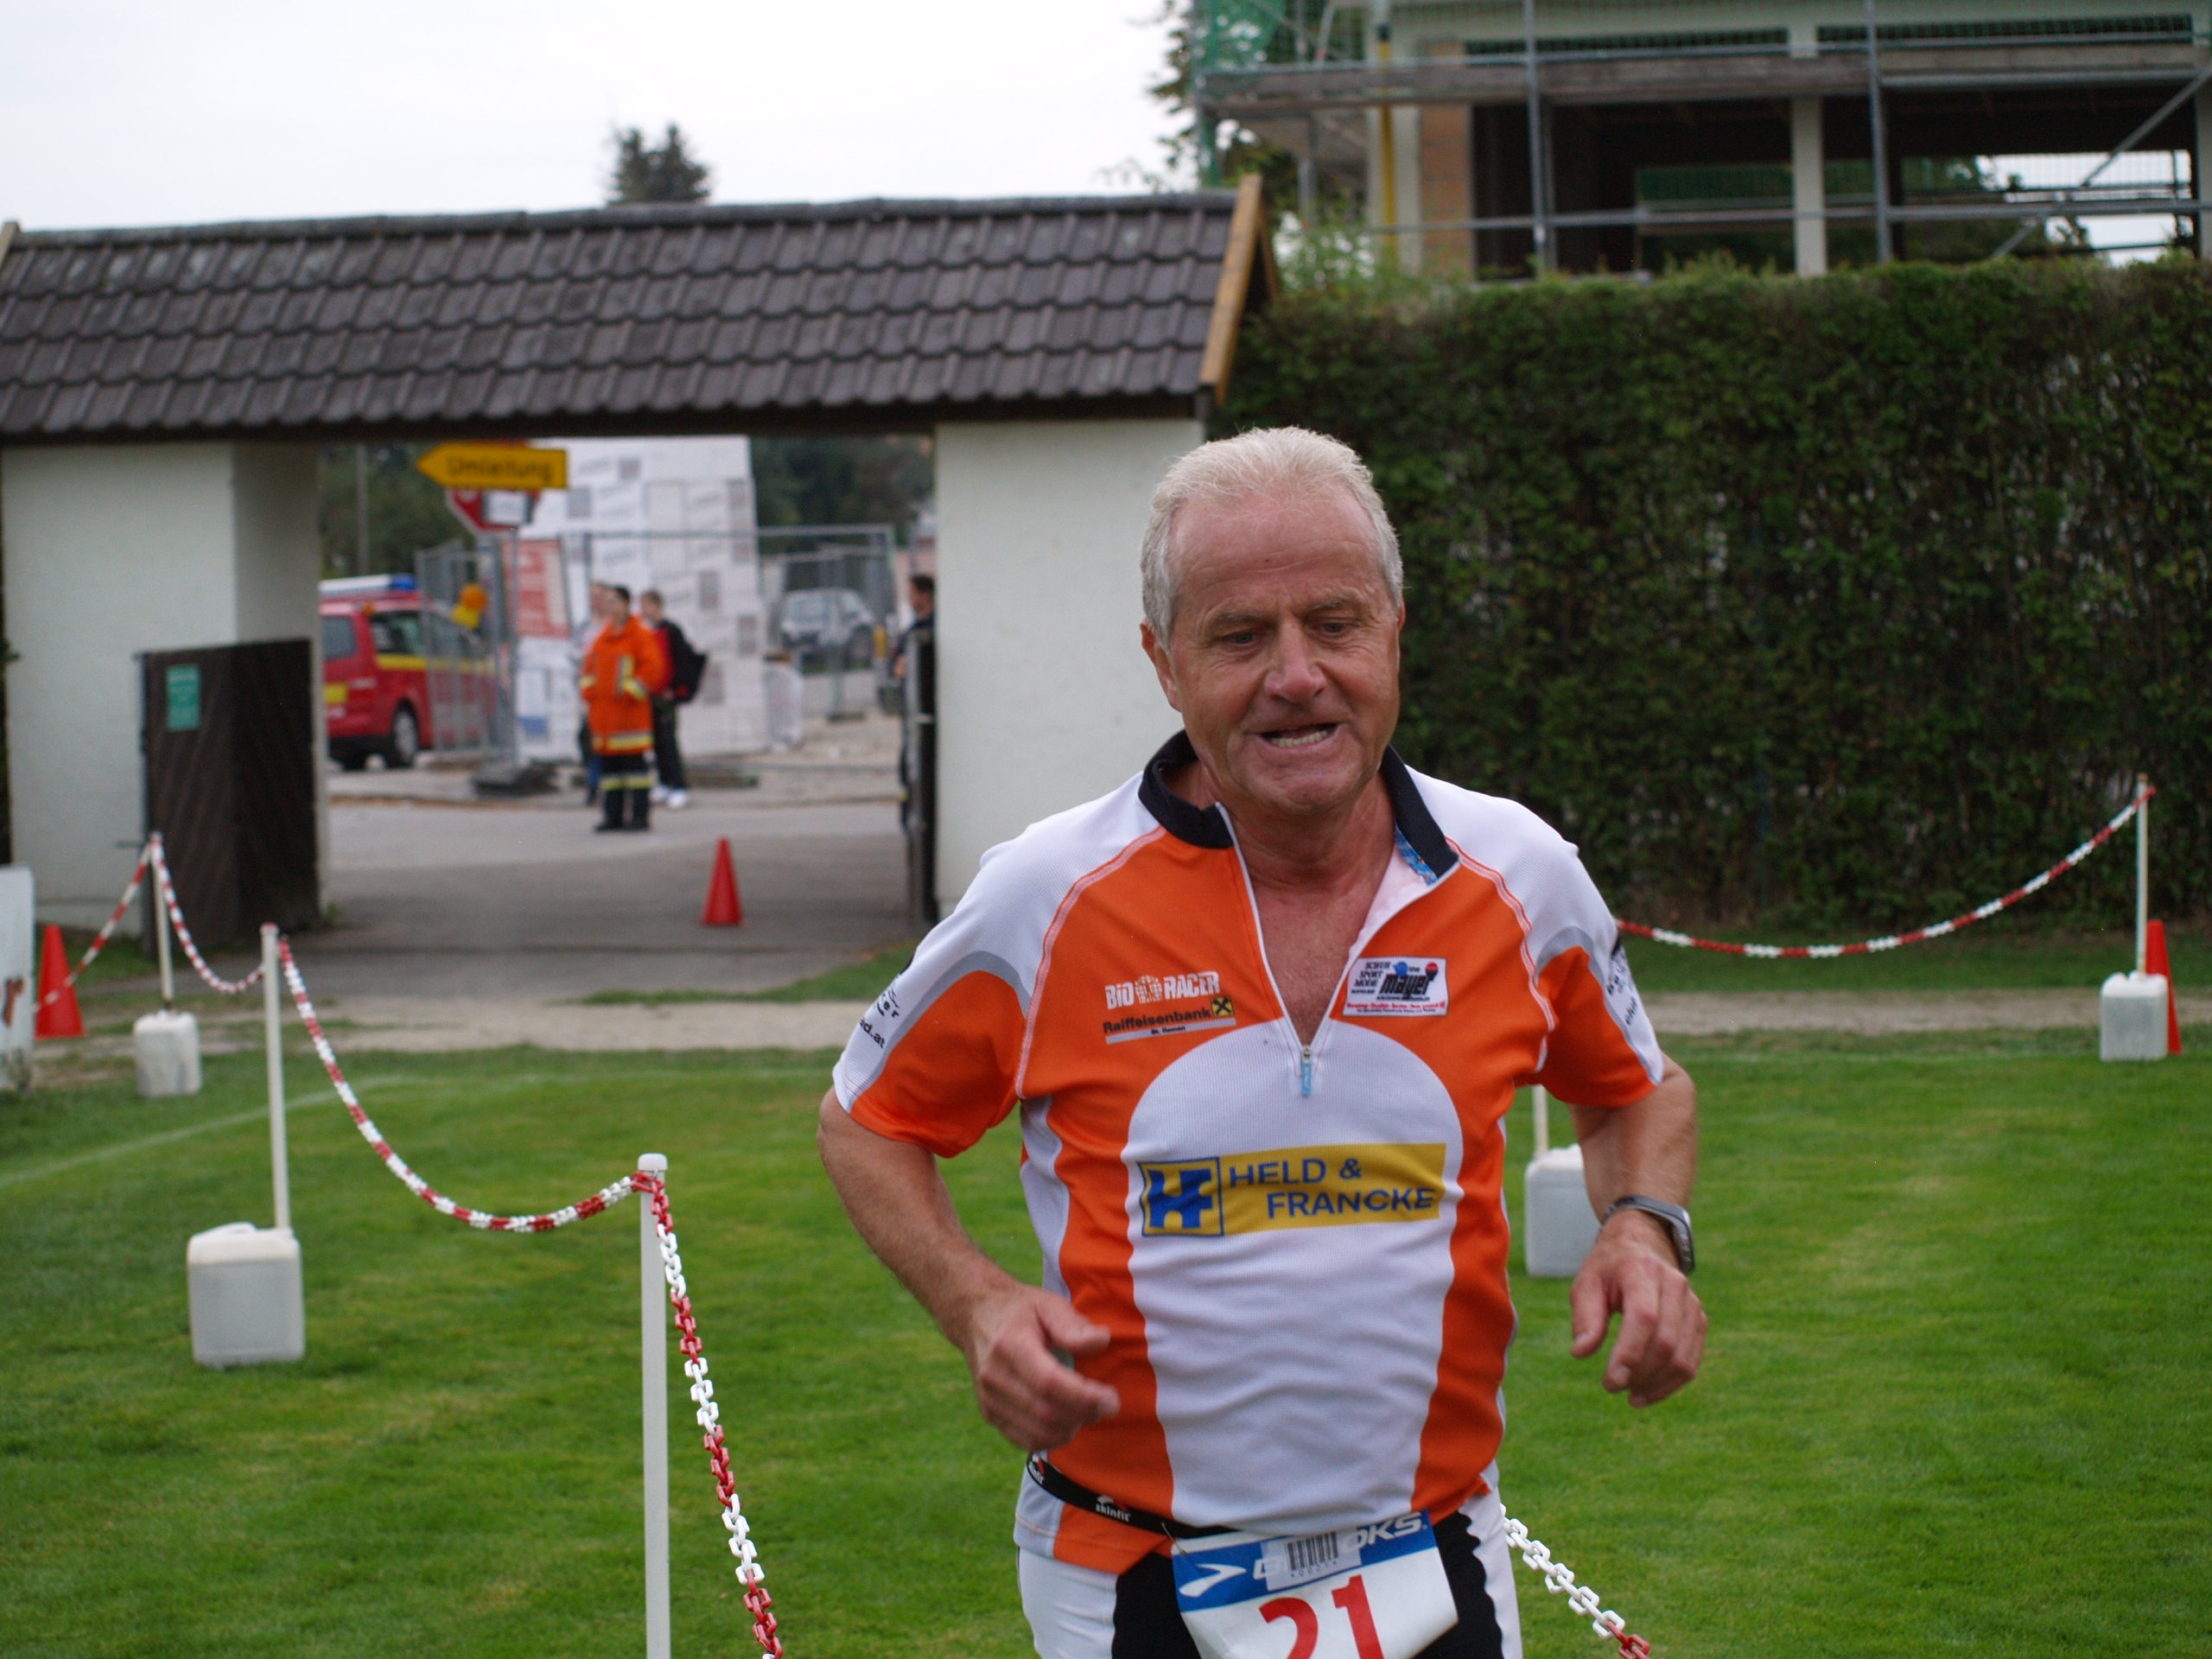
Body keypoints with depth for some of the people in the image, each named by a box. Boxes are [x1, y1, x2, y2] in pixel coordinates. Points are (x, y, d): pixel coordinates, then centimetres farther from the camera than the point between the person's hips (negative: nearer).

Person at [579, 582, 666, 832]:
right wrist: (588, 693, 10)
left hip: (630, 709, -7)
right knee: (608, 763, 8)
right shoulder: (602, 636, 15)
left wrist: (629, 692, -14)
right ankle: (614, 814, 12)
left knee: (634, 762, -6)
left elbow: (652, 667, -13)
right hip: (603, 711, 7)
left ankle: (640, 814, -3)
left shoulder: (640, 634, -6)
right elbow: (590, 666, 23)